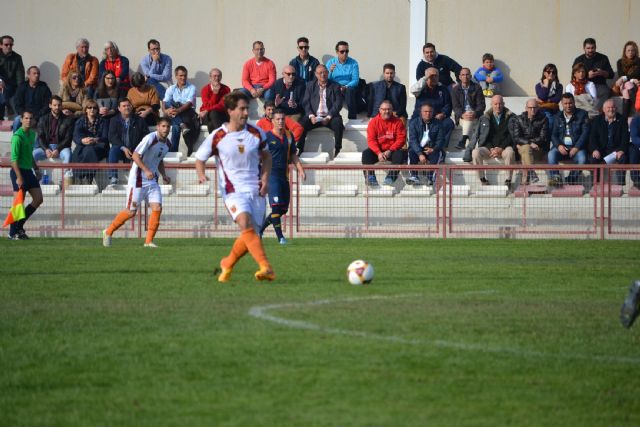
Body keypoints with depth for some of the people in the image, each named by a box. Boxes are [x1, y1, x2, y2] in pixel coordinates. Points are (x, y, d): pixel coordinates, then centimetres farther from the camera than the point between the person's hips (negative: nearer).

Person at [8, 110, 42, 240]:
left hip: (29, 171, 9)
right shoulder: (17, 136, -16)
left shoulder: (32, 134, 11)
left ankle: (19, 225, 17)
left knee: (38, 199, 8)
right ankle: (13, 233, 4)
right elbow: (14, 159, -20)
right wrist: (19, 177, -24)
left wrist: (36, 168, 21)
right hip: (19, 171, -9)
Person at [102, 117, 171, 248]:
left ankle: (149, 241, -1)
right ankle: (108, 232, 16)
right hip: (138, 179, -7)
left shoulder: (167, 144, 9)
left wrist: (164, 175, 11)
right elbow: (135, 155, -20)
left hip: (152, 180, 7)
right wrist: (146, 170, -30)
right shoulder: (150, 138, -17)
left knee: (157, 208, -9)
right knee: (131, 211, -4)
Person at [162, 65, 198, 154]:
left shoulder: (191, 88, 5)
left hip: (188, 113, -3)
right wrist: (165, 110, -26)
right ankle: (183, 126, -42)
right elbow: (165, 102, -1)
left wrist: (178, 110, -30)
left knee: (176, 126, -35)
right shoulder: (171, 89, 15)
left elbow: (189, 103, -11)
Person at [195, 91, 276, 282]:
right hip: (232, 190, -4)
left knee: (248, 237, 3)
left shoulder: (256, 133, 4)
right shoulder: (217, 137, -5)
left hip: (255, 190, 4)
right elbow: (199, 158, 6)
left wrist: (265, 179, 4)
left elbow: (266, 156, 19)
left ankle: (227, 265, 31)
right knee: (246, 223, -29)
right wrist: (201, 175, -16)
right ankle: (266, 268, -37)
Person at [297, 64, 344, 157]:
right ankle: (299, 149, -21)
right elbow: (305, 102, 6)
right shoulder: (310, 85, 14)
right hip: (314, 116, 1)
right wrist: (311, 116, -12)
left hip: (330, 117, -1)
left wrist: (329, 117, -15)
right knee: (301, 123, -26)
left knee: (338, 123, -33)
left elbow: (338, 104, -1)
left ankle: (337, 149, -26)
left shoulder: (334, 87, 9)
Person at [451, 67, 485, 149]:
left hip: (475, 115, -3)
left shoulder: (476, 88, 4)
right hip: (461, 116, 3)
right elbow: (455, 106, 1)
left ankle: (463, 140, -52)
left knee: (469, 119, -35)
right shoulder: (455, 89, 8)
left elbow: (481, 105, -2)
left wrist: (475, 113, -24)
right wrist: (462, 115, -21)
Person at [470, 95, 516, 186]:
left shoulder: (510, 117, 7)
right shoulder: (484, 118, 14)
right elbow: (482, 136, 10)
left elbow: (512, 136, -1)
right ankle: (483, 180, -23)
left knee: (510, 152, -37)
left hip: (504, 148, -2)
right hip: (488, 148, 2)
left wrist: (501, 148, -13)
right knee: (475, 152, -29)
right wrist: (491, 148, -7)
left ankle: (508, 181, -29)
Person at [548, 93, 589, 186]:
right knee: (551, 155, -30)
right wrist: (559, 145, -12)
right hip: (561, 146, 2)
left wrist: (576, 148, -15)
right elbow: (553, 135, 10)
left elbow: (585, 133, -2)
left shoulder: (582, 115, 7)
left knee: (582, 158, -34)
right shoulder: (557, 117, 17)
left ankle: (572, 180, -23)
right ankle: (555, 178, -39)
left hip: (577, 147, -2)